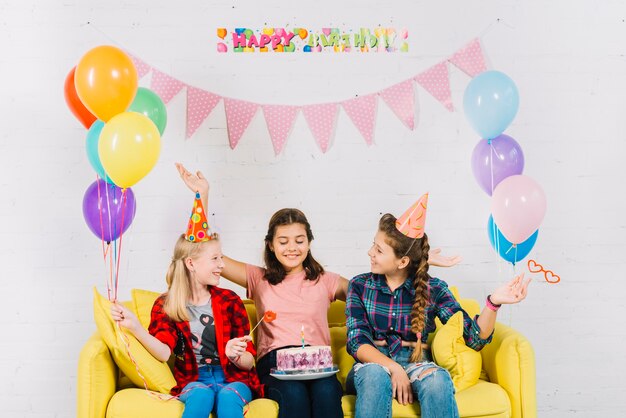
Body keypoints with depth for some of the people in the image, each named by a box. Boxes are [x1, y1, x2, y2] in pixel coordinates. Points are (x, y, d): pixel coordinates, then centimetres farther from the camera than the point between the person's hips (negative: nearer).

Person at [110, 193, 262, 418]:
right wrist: (134, 326, -28)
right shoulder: (165, 305, 6)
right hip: (193, 381, 0)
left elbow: (249, 363, 5)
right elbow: (164, 352, -12)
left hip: (233, 381, 1)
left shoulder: (229, 300, 6)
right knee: (201, 393, -33)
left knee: (228, 396, -32)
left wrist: (236, 356, -20)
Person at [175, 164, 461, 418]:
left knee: (326, 393, -36)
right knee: (294, 395, -36)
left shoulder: (326, 281, 18)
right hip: (275, 361, 0)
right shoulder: (258, 279, 16)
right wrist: (202, 196, 7)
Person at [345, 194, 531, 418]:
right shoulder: (360, 285, 4)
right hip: (373, 363, 0)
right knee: (376, 376, -37)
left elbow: (474, 337, -3)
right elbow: (357, 341, -5)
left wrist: (494, 302, -21)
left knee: (438, 379, -35)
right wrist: (393, 368, -21)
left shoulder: (433, 289, 2)